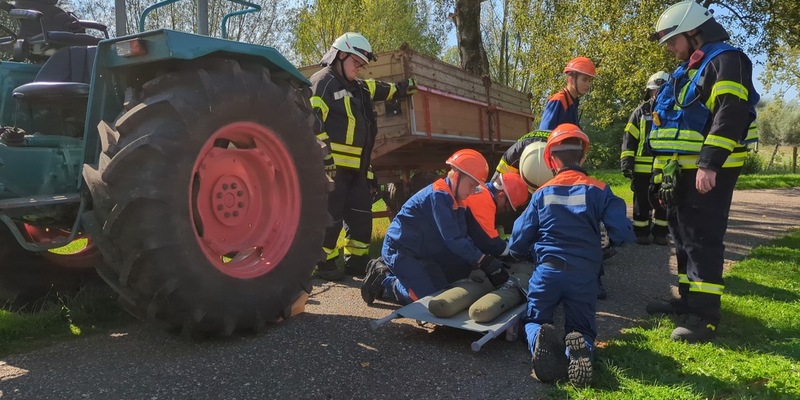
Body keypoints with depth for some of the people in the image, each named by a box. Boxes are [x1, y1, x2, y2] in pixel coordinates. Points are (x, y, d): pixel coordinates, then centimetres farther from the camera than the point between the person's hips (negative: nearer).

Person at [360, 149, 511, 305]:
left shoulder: (454, 199, 7)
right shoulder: (438, 195, -23)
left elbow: (462, 237, 2)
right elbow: (452, 239, -29)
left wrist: (490, 263, -9)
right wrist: (486, 263, -30)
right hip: (399, 251, -10)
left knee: (442, 289, 6)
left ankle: (388, 269, 14)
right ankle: (383, 280, 2)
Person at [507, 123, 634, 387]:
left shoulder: (542, 193, 5)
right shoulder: (598, 190, 1)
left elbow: (519, 240, 8)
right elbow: (623, 234, -5)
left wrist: (519, 255, 32)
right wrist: (607, 246, 19)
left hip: (548, 270, 0)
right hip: (584, 275, 0)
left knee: (534, 321, 20)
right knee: (582, 329, 18)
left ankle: (542, 341, -18)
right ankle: (580, 348, -21)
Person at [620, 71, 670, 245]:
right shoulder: (640, 112, 5)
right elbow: (629, 139, 2)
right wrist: (626, 161, -7)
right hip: (642, 168, -2)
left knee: (663, 203, 8)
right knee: (642, 203, 5)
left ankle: (660, 234, 18)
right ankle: (641, 234, 14)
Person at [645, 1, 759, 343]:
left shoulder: (726, 61, -8)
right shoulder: (684, 72, 21)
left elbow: (730, 114, -22)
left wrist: (709, 163, -29)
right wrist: (662, 172, 19)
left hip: (710, 171, -9)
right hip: (681, 171, 10)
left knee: (703, 239, -9)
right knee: (684, 238, 14)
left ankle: (705, 314, -5)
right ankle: (688, 299, 25)